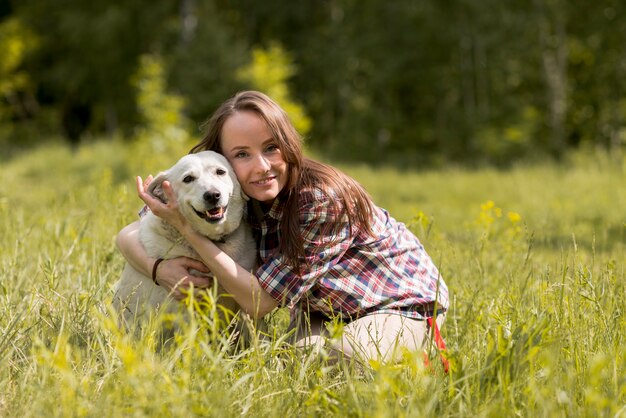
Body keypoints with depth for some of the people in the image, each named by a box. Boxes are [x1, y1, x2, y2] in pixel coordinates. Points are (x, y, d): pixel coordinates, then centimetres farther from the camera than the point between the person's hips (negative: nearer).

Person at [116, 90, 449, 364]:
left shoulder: (324, 200, -34)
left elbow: (259, 303, -33)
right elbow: (128, 235, -14)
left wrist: (188, 229, -41)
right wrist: (157, 267, -36)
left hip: (407, 301, -5)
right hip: (325, 309, 5)